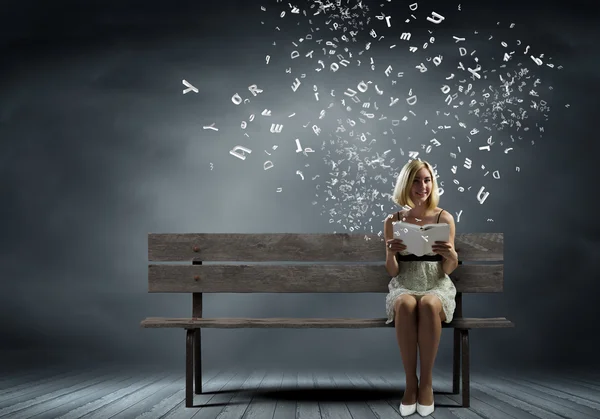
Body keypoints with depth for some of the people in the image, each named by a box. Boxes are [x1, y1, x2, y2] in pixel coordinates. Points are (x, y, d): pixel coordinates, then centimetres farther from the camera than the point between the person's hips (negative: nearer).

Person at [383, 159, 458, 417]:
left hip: (437, 286, 0)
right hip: (404, 286, 0)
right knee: (406, 305, -37)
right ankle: (410, 383, -25)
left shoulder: (444, 218, 1)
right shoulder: (393, 221, 3)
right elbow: (392, 272, 2)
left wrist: (451, 255, -23)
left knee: (428, 305, -37)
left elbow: (448, 269, 1)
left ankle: (426, 382, -24)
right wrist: (391, 253, -20)